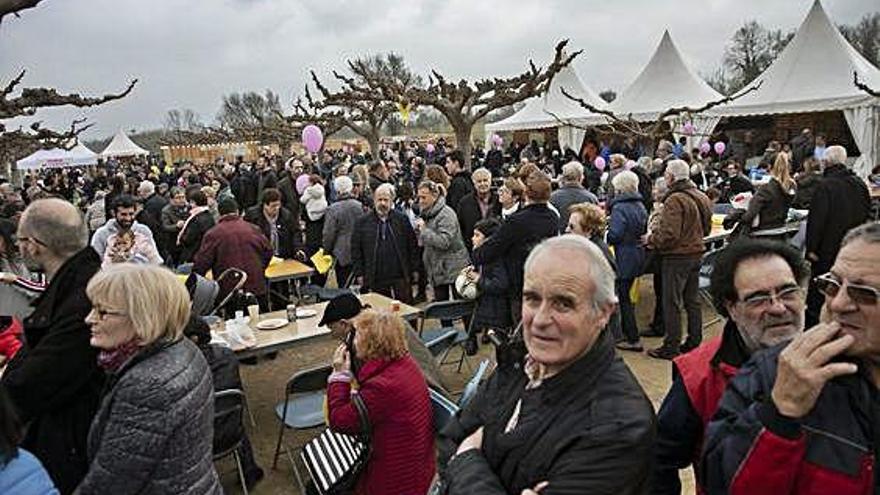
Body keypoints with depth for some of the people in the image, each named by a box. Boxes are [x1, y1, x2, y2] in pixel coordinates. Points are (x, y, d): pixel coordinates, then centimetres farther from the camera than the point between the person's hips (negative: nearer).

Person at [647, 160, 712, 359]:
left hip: (677, 256, -9)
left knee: (672, 302, -1)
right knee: (692, 300, 16)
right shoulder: (701, 197, 9)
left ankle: (671, 346, 5)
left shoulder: (674, 200, -19)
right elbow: (706, 228, 18)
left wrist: (651, 240, -10)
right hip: (696, 252, 9)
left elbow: (669, 234, -26)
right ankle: (695, 341, 25)